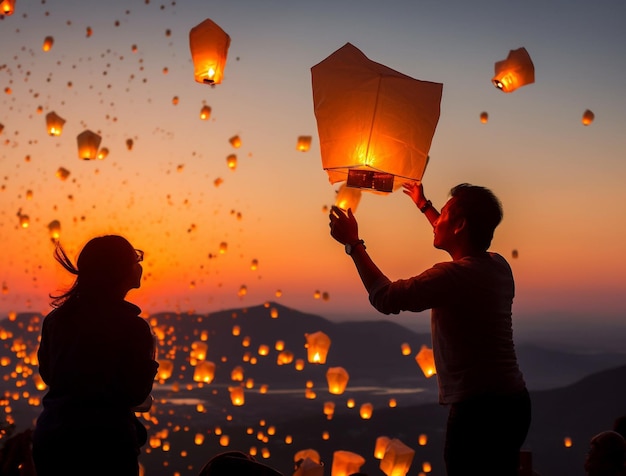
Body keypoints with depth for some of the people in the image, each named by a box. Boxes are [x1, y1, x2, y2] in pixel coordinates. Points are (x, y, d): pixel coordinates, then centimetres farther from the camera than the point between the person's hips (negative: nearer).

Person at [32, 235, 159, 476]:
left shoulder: (57, 318, 6)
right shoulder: (131, 326, -11)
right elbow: (136, 393, -10)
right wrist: (149, 361, 6)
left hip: (50, 436, 6)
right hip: (107, 440, -5)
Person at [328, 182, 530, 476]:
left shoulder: (454, 275, -18)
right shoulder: (498, 266, 9)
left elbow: (385, 298, -15)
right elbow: (465, 246, 32)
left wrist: (353, 243, -4)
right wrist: (424, 206, 44)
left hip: (480, 410, -9)